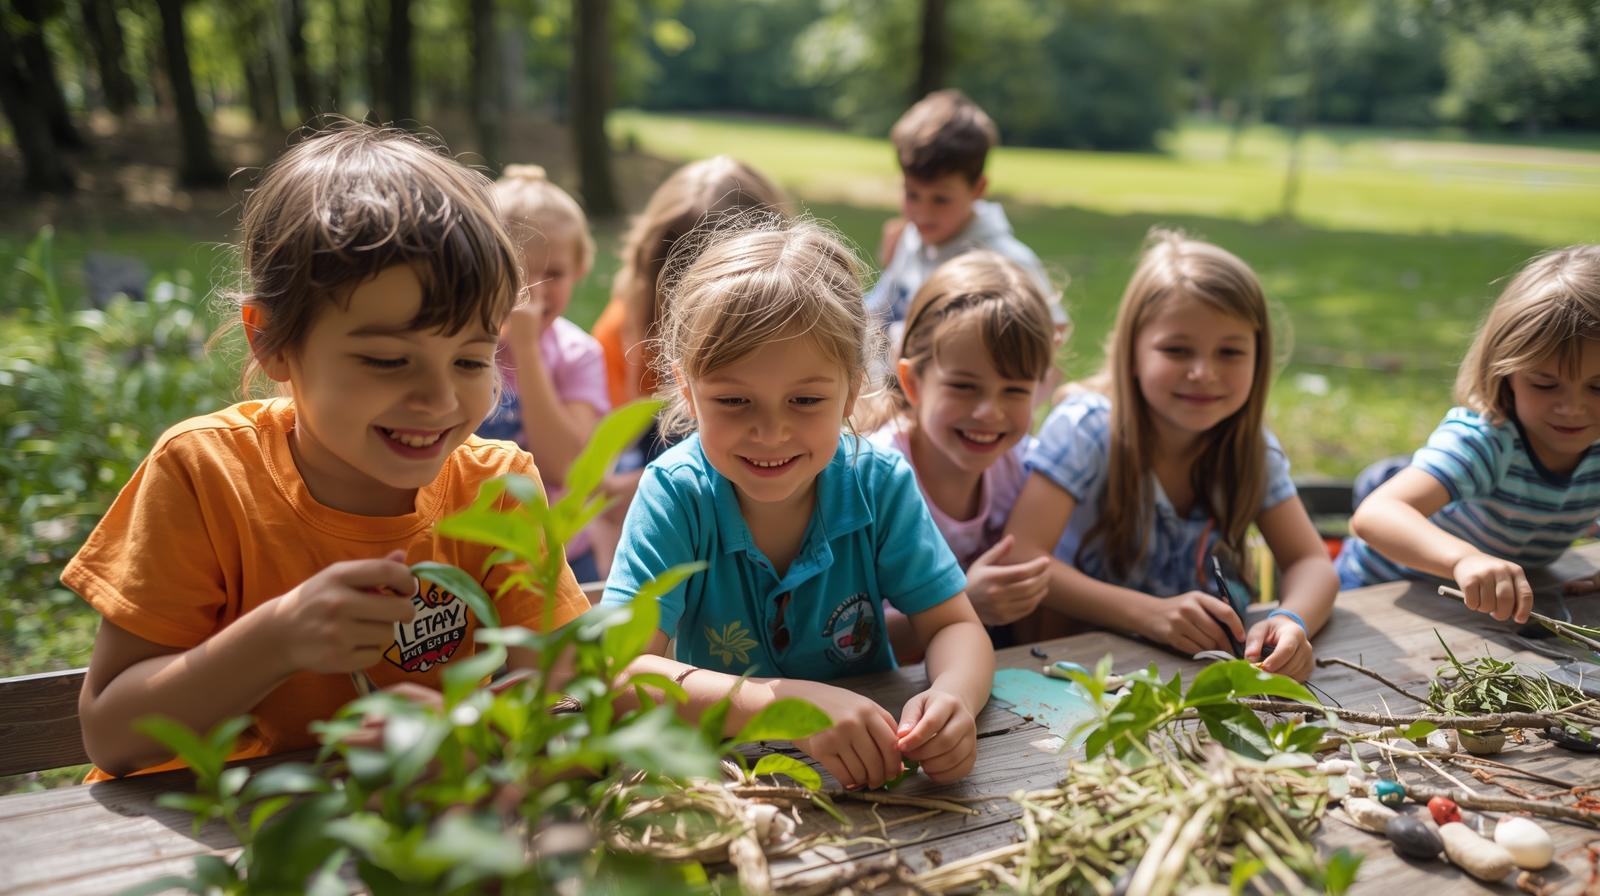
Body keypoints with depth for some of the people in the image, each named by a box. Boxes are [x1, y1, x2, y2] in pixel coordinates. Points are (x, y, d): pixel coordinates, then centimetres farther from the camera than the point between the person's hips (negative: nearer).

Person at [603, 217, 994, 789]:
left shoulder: (880, 484, -10)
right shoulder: (674, 495, -17)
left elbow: (955, 627, -6)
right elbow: (618, 671, -26)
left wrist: (953, 699, -30)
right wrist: (783, 703, -40)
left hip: (873, 775, 2)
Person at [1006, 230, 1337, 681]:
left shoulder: (1250, 445, -3)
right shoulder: (1086, 427, -18)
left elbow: (1311, 563, -3)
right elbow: (1019, 556, -25)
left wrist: (1291, 621, -28)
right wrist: (1149, 614, -36)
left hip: (1209, 656, 4)